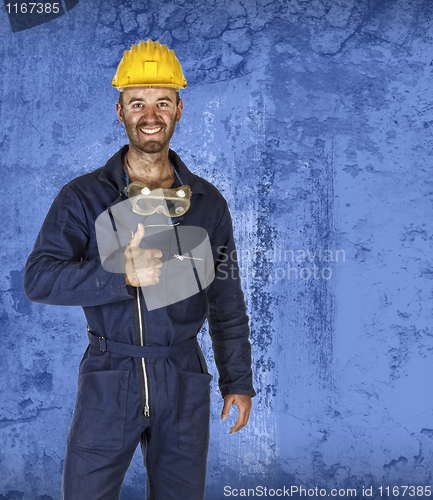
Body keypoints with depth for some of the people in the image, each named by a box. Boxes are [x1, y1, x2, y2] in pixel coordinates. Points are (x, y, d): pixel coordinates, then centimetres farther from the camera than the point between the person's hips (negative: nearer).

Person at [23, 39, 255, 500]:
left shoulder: (207, 202, 5)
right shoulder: (84, 197, -2)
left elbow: (227, 299, 10)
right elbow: (39, 278, -13)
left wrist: (238, 381, 10)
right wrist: (121, 275, -27)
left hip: (184, 380, 2)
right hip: (108, 379, -2)